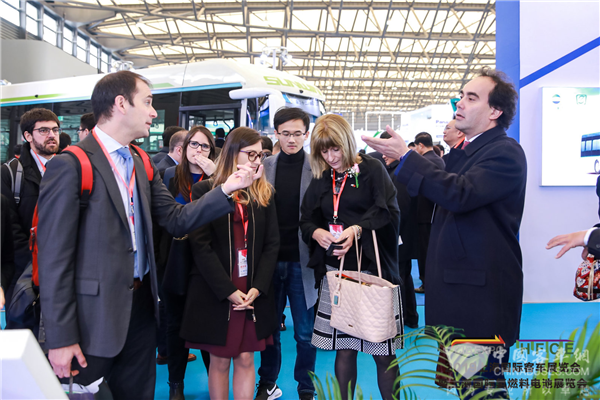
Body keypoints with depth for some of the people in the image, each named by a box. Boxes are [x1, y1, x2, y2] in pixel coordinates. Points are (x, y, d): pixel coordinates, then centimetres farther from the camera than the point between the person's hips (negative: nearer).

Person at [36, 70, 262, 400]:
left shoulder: (141, 165, 9)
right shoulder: (70, 166, -15)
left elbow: (176, 220, 5)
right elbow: (54, 255, -16)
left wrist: (225, 190, -7)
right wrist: (61, 338, -16)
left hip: (141, 307, 7)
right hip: (94, 315, -7)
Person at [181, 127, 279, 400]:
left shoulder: (264, 192, 8)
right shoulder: (205, 190, -3)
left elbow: (272, 244, 4)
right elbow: (201, 245, -9)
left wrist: (258, 287, -9)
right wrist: (228, 290, -15)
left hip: (254, 293, 3)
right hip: (215, 292, -2)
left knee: (246, 359, 7)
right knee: (219, 360, 8)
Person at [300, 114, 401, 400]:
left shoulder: (371, 169, 0)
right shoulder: (320, 179, 14)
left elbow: (388, 212, -9)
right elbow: (307, 219, 13)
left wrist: (357, 229, -22)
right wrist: (316, 232, -9)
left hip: (372, 268, -4)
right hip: (335, 271, 4)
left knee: (383, 353, 0)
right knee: (343, 350, 9)